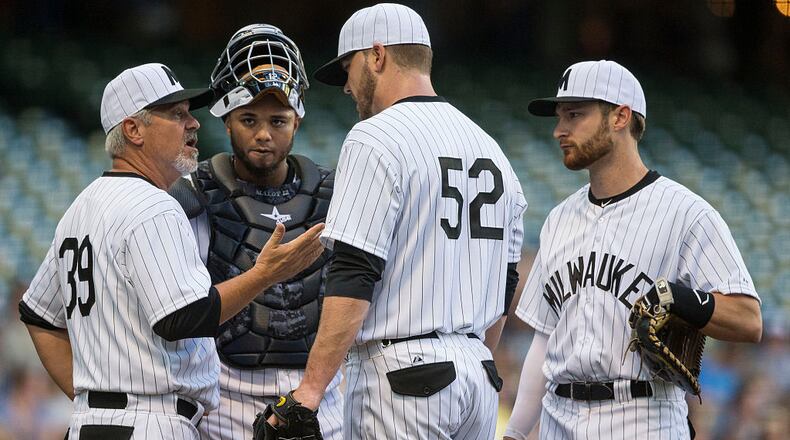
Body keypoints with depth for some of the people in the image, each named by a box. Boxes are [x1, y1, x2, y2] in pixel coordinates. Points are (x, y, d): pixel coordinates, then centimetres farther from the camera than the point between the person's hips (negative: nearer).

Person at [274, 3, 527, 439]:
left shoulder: (375, 139, -9)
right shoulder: (488, 146, 16)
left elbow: (354, 277, -18)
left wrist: (310, 388, -20)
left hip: (400, 374, -8)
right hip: (477, 372, 8)